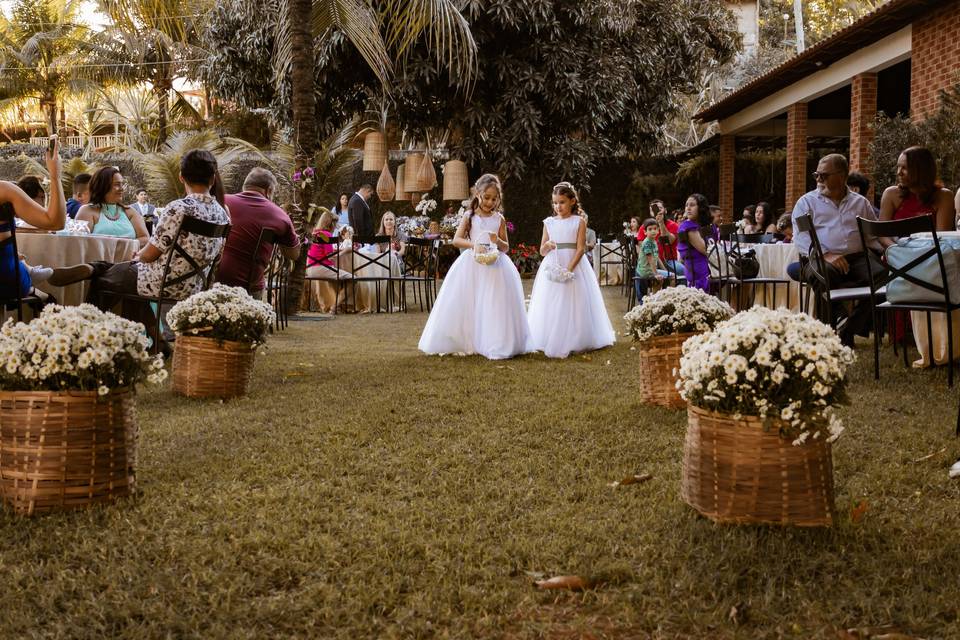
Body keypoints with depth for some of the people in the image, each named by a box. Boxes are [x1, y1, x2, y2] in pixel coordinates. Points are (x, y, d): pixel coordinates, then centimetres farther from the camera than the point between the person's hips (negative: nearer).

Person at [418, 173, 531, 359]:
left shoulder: (499, 219, 8)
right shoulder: (470, 216, 4)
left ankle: (495, 345, -2)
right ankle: (464, 343, 4)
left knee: (494, 305, -5)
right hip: (472, 264, -1)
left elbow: (506, 247, 10)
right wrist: (474, 244, -22)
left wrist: (498, 241, -12)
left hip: (495, 265, 1)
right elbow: (456, 240, -5)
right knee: (467, 305, -3)